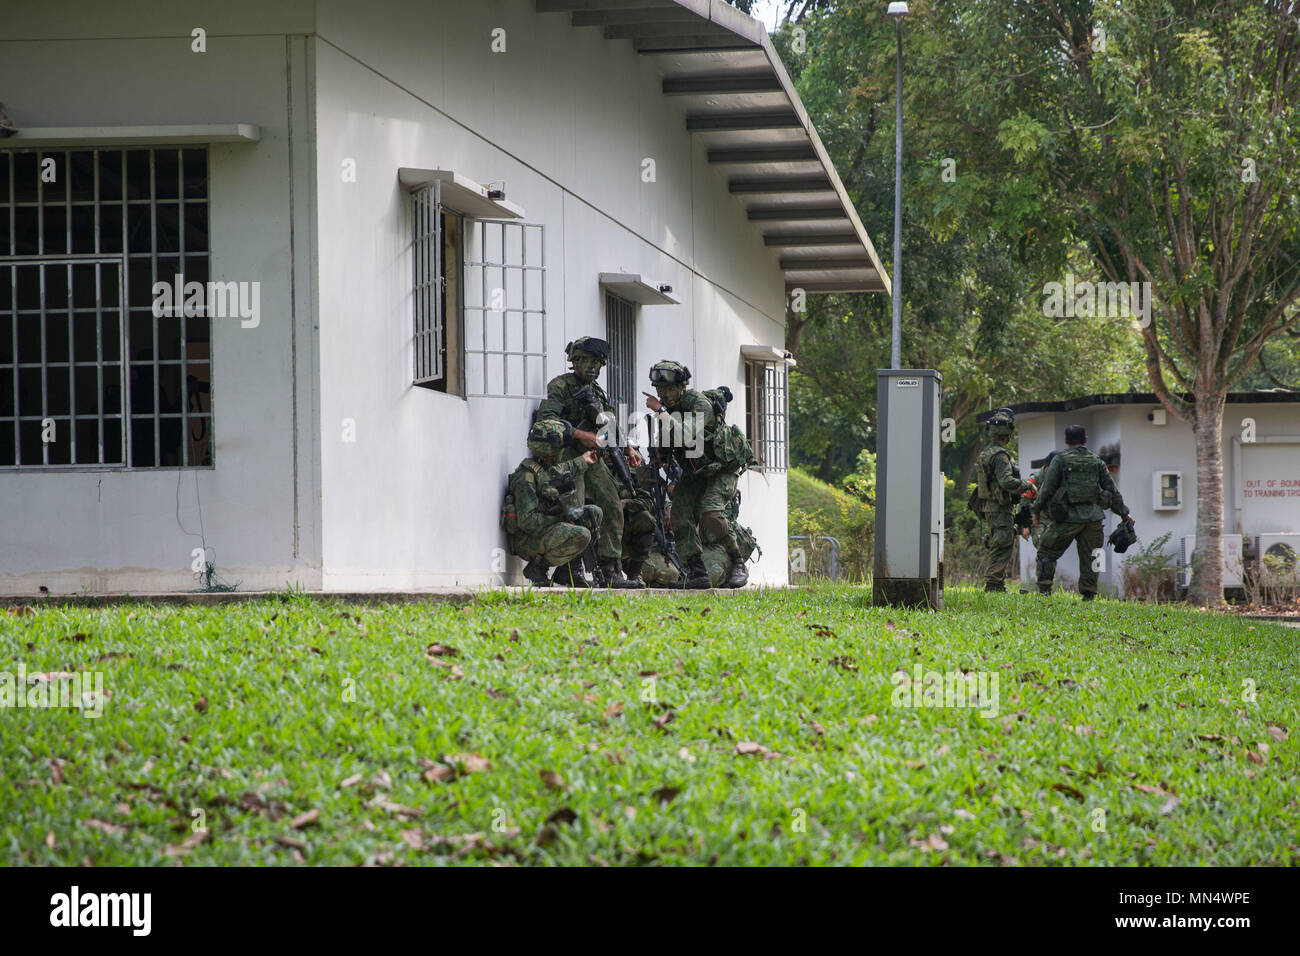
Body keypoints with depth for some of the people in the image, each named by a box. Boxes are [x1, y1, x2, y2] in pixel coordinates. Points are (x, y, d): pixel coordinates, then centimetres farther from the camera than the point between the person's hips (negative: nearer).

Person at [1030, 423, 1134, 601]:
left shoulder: (1060, 460, -1)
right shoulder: (1096, 461, 10)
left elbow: (1047, 488, -2)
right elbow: (1112, 490, 14)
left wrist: (1037, 510, 12)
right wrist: (1124, 513, 23)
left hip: (1069, 517, -3)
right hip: (1093, 517, 3)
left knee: (1046, 551, 8)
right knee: (1089, 558, 10)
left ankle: (1044, 590, 0)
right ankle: (1088, 594, 5)